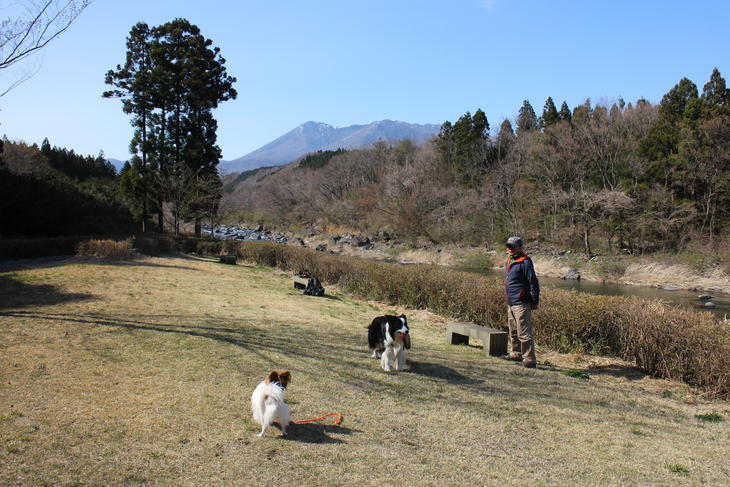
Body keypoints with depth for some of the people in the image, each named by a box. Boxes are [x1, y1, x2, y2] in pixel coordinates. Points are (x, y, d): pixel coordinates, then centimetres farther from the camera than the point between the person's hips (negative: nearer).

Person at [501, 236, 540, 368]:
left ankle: (530, 360, -3)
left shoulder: (524, 262, -14)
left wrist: (535, 301, -13)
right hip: (511, 303, 10)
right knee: (513, 331, 20)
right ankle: (517, 353, 34)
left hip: (521, 303, -10)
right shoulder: (509, 261, 14)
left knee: (524, 332, -8)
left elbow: (534, 282, -15)